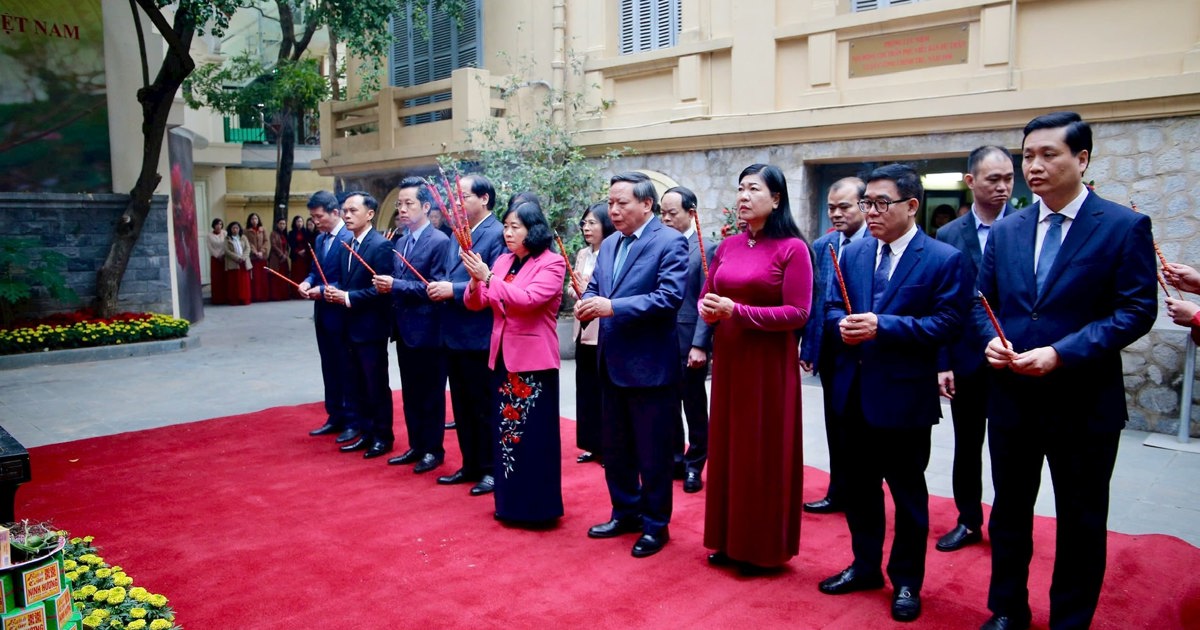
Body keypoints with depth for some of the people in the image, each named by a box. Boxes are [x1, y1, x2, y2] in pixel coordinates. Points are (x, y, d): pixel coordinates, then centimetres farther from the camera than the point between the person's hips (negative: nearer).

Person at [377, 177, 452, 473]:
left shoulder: (439, 241, -12)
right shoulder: (400, 242, 13)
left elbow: (435, 287, -18)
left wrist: (395, 285, -21)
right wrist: (386, 285, -4)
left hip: (427, 330, -8)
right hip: (404, 329, 8)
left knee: (431, 394, 5)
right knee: (410, 393, 16)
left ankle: (433, 450, 17)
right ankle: (416, 446, 27)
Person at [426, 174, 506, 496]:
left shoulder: (497, 234, -12)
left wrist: (454, 290, -20)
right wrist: (439, 287, -2)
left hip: (480, 338, -9)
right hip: (453, 337, 9)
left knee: (485, 407, 3)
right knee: (462, 406, 16)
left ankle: (491, 470, 15)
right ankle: (471, 466, 28)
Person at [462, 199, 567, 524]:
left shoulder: (552, 263, -9)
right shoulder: (502, 261, 10)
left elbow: (529, 299, -23)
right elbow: (475, 304, 6)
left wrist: (487, 277, -25)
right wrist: (475, 279, -14)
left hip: (534, 359, -7)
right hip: (502, 357, 7)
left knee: (534, 434, 0)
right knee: (506, 432, 13)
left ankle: (538, 506, 13)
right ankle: (510, 502, 26)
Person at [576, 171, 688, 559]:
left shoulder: (670, 242, -12)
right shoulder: (609, 244, 13)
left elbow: (670, 297, -23)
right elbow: (594, 288, 11)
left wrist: (613, 307, -27)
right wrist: (586, 304, -13)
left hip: (650, 366, -8)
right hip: (612, 364, 8)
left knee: (653, 453, 5)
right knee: (614, 447, 18)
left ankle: (656, 524, 21)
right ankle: (626, 512, 35)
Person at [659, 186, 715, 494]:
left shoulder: (705, 249, -7)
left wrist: (700, 345, -16)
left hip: (689, 344, -5)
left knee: (694, 408, 8)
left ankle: (694, 466, 21)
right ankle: (675, 460, 28)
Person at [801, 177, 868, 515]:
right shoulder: (821, 246, 6)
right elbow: (813, 301, 6)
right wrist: (808, 346, 3)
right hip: (831, 351, 5)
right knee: (837, 426, 15)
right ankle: (839, 493, 28)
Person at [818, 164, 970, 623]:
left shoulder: (944, 259, -9)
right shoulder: (853, 254, 7)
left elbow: (947, 322, -16)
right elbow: (832, 307, 10)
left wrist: (882, 325, -24)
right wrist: (843, 323, -13)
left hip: (904, 396, -5)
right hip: (855, 392, 5)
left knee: (908, 492, 10)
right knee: (859, 486, 17)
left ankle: (906, 581, 27)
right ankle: (865, 567, 35)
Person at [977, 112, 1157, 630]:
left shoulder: (1125, 227, -6)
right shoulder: (1005, 231, 7)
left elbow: (1137, 310, -12)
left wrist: (1061, 353, -22)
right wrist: (991, 339, -10)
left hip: (1084, 401, -4)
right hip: (1010, 396, 4)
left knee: (1081, 520, 10)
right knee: (1009, 510, 16)